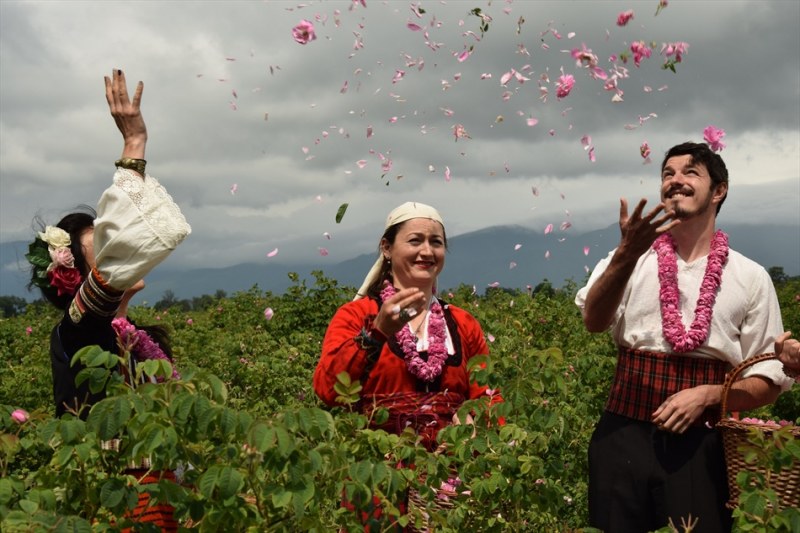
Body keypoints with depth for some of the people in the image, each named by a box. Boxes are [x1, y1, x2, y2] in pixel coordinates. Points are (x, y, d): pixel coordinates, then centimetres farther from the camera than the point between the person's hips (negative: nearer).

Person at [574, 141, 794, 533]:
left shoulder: (750, 277, 5)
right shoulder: (629, 260, 5)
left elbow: (769, 382, 7)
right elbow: (593, 321, -15)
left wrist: (708, 395, -12)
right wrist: (627, 253, -32)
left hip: (700, 443, 0)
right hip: (623, 437, 0)